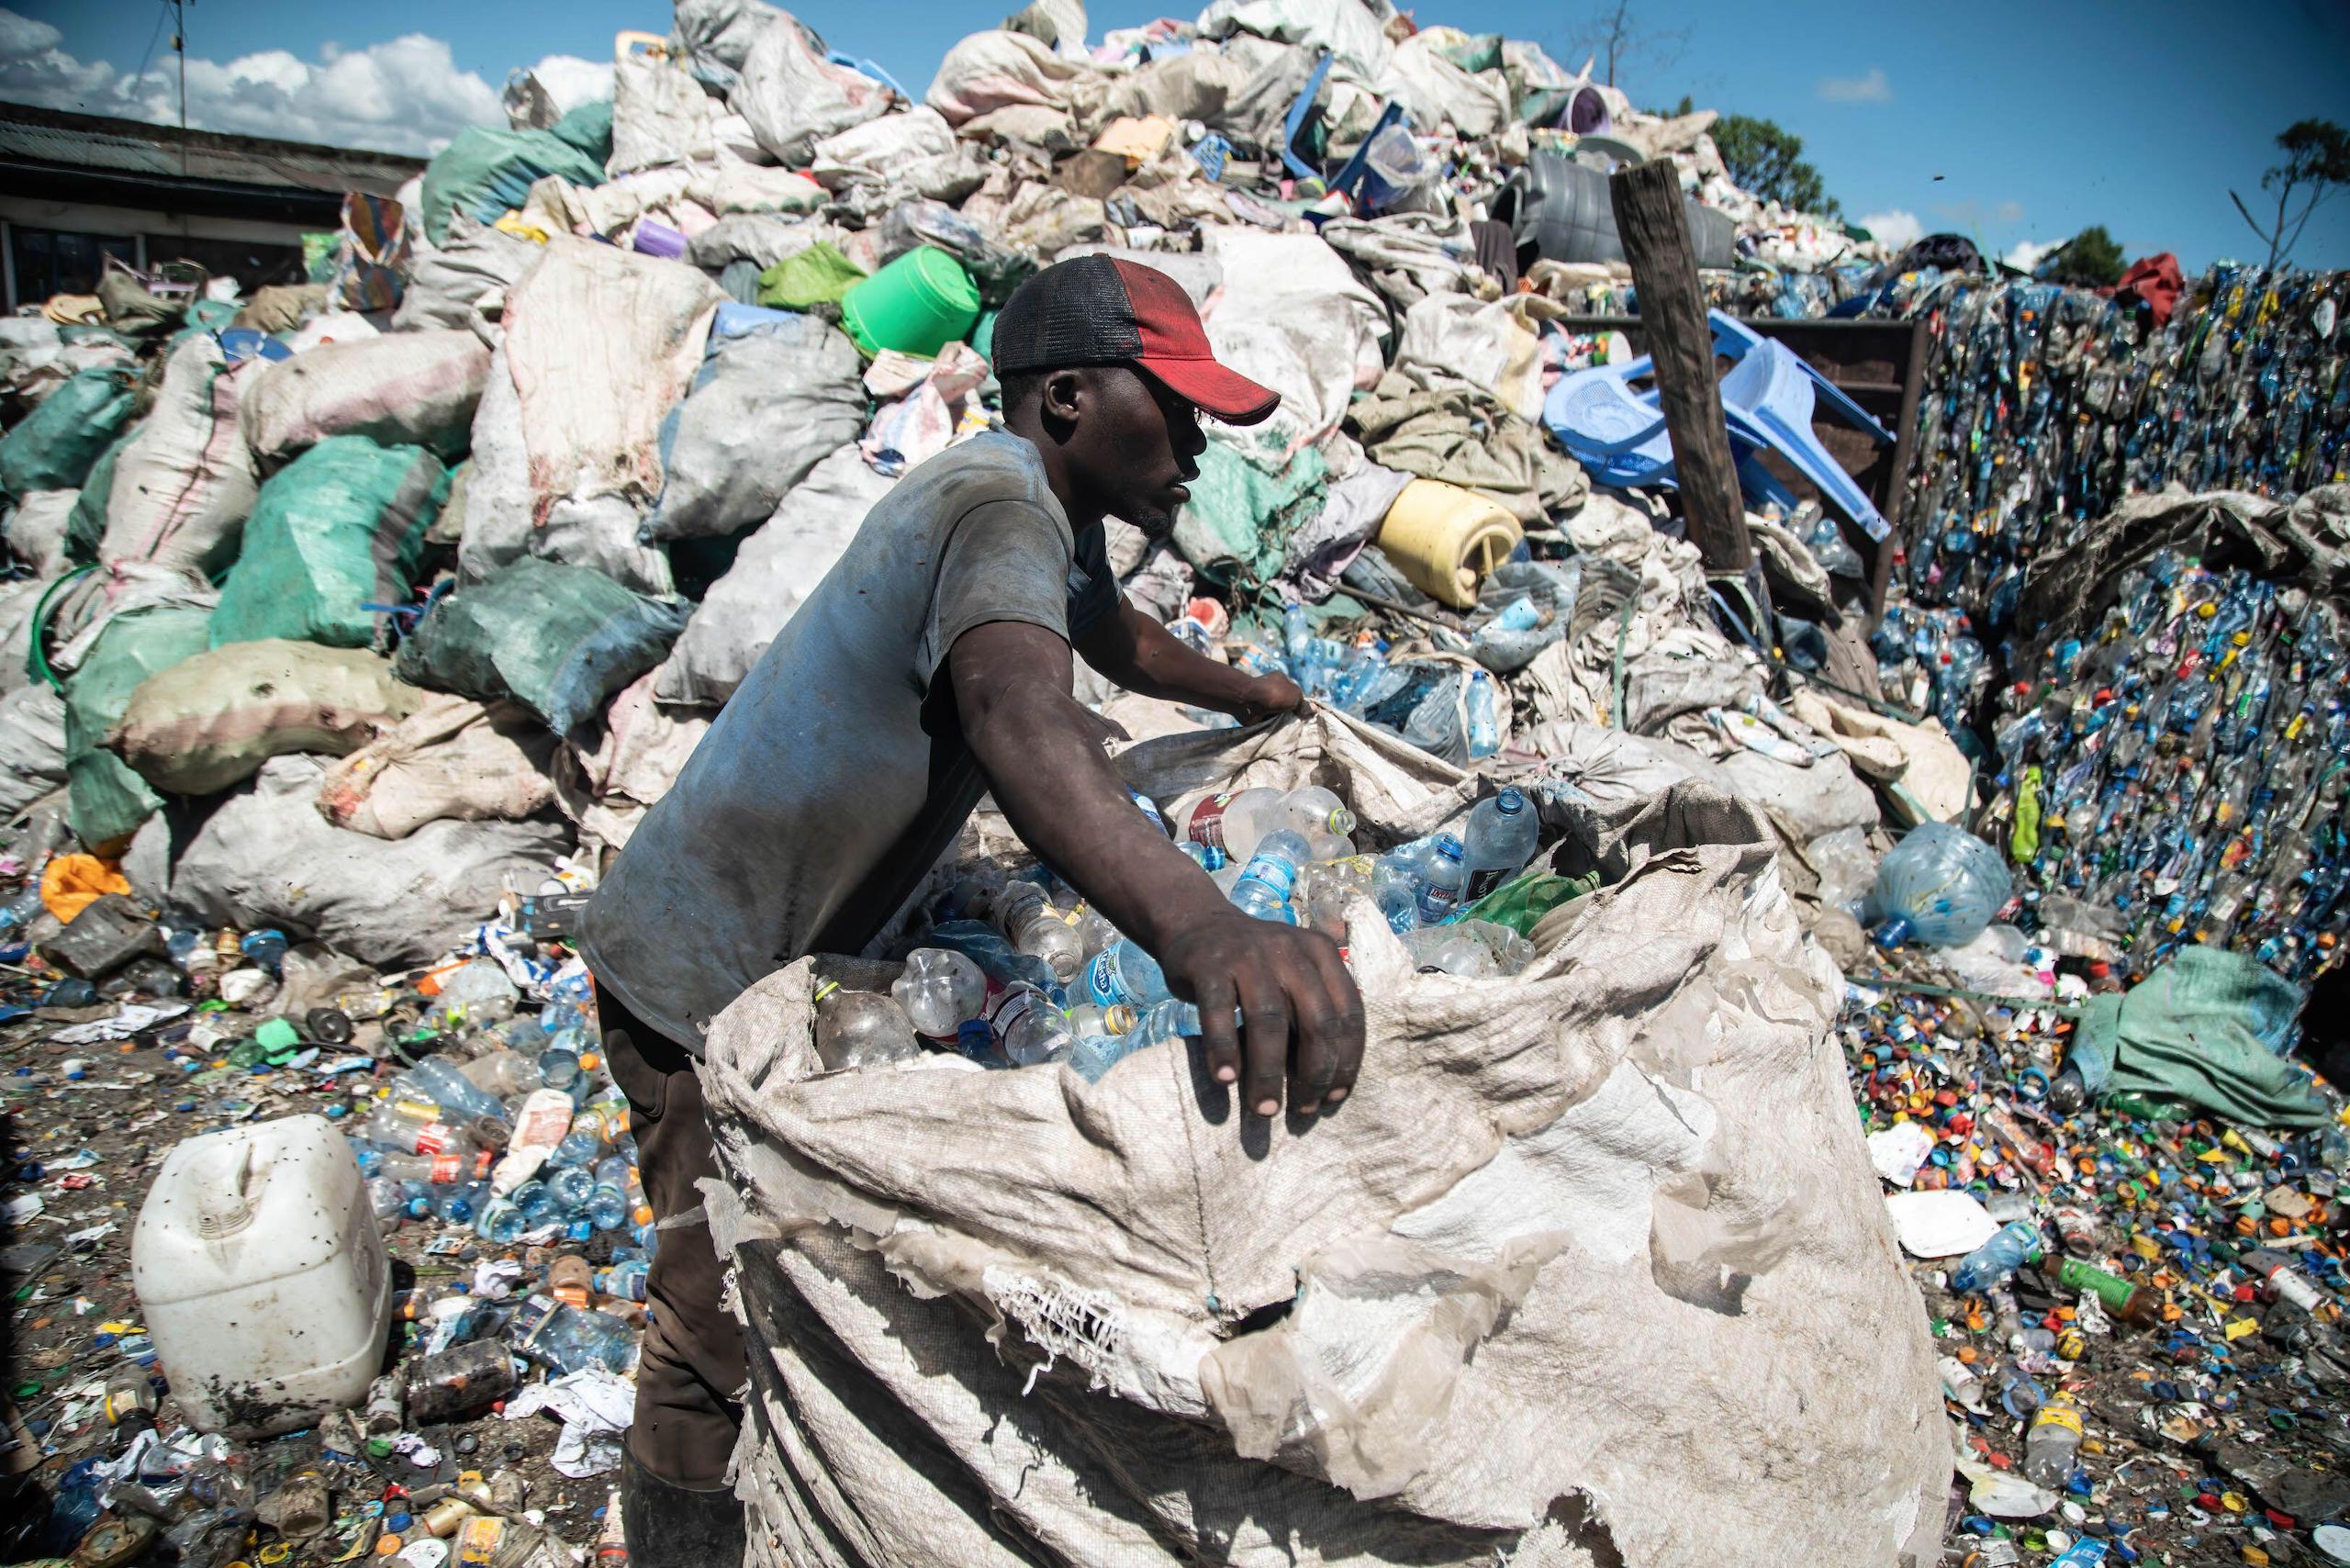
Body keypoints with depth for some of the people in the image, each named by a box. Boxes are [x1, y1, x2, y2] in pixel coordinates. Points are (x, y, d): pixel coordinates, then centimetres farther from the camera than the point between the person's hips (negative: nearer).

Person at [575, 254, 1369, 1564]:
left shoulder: (1054, 509, 7)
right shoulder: (999, 505, -27)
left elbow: (1116, 635, 29)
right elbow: (1015, 718, -49)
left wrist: (1265, 701, 38)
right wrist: (1199, 925, -66)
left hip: (786, 960, 10)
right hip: (705, 977, -10)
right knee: (723, 1327, -2)